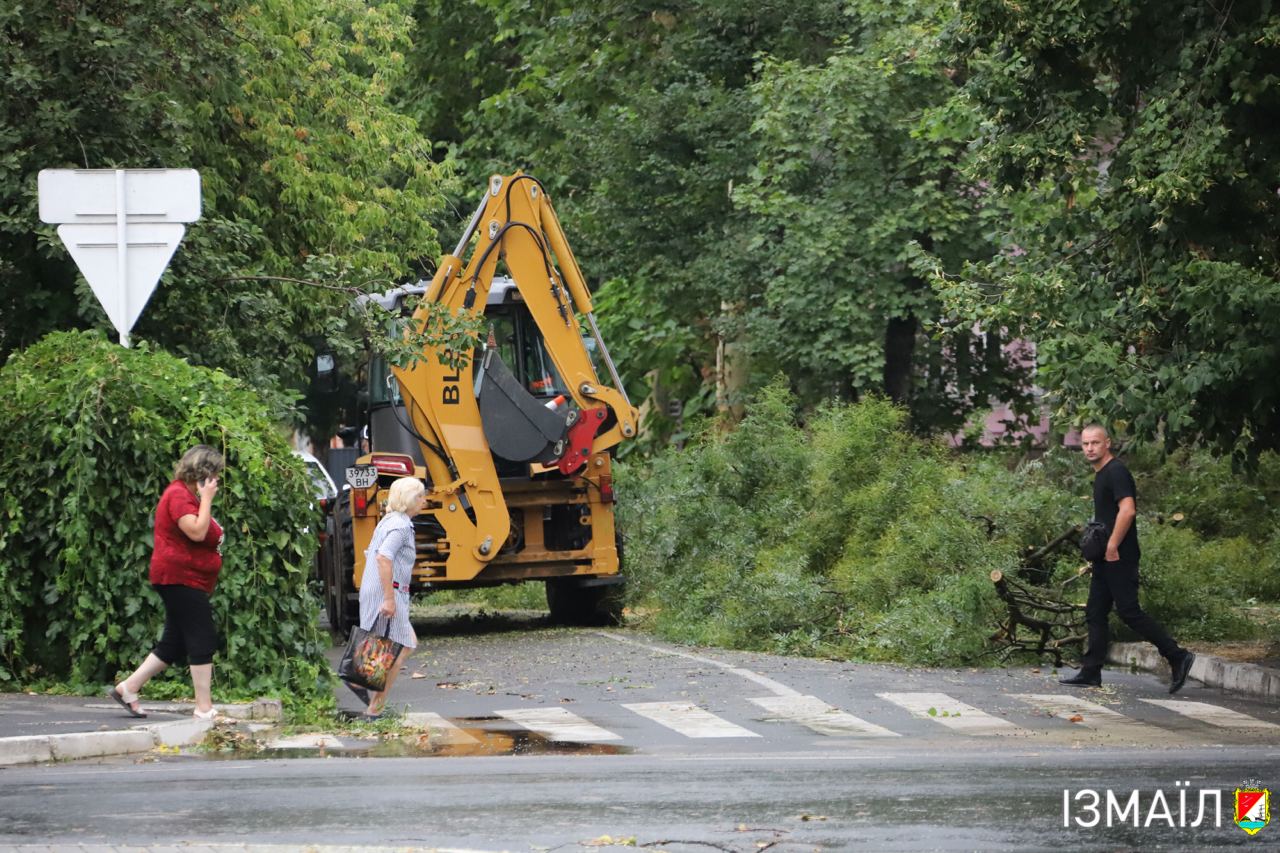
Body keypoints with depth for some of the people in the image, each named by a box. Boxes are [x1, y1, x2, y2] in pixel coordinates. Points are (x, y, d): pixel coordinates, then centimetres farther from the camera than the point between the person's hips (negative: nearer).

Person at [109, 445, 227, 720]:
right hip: (180, 578, -11)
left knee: (174, 644, 12)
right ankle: (204, 708, -9)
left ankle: (127, 689, 16)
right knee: (203, 640, -10)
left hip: (182, 580, 11)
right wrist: (206, 498, -21)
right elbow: (197, 532, -26)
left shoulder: (188, 495, 19)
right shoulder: (179, 495, -15)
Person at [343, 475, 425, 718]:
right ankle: (374, 710, -3)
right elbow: (383, 557, -27)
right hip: (388, 592, -10)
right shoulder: (400, 526, -15)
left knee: (408, 643, 17)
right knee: (399, 648, -4)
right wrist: (389, 598, -27)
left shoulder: (388, 522, 17)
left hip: (371, 591, 10)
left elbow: (370, 554, 25)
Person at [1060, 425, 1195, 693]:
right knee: (1095, 613, 9)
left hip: (1119, 558, -10)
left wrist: (1112, 546, -23)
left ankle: (1177, 657, -8)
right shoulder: (1101, 474, 18)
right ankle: (1091, 672, 11)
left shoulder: (1116, 472, -13)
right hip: (1106, 559, 10)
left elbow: (1127, 509, -24)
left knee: (1129, 611, -11)